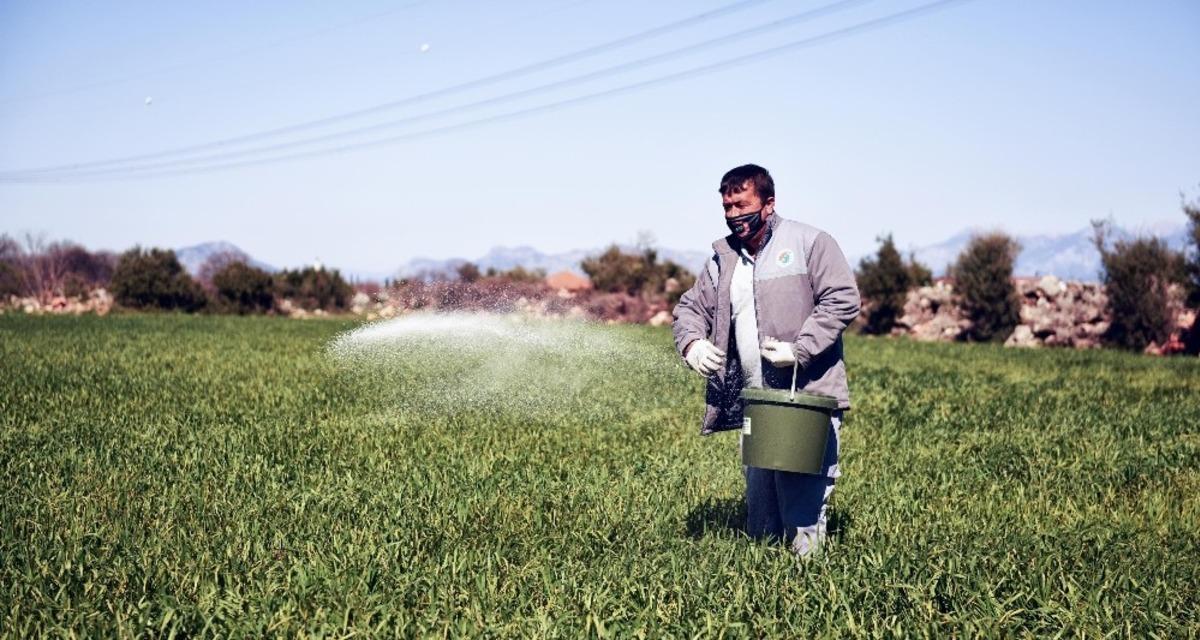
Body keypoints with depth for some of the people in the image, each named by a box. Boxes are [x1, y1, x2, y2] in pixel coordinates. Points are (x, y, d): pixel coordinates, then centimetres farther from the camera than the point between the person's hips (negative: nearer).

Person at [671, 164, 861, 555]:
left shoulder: (808, 243, -3)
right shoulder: (722, 257, 15)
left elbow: (842, 300, -9)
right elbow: (691, 306, 18)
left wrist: (799, 350, -18)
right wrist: (691, 343, -5)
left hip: (808, 396, -6)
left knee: (803, 504, -7)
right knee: (758, 507, 12)